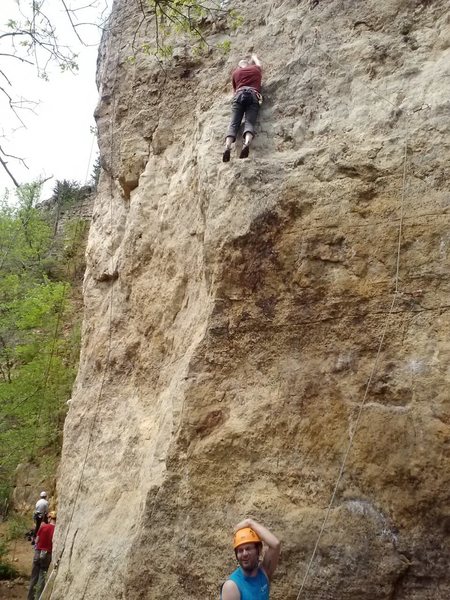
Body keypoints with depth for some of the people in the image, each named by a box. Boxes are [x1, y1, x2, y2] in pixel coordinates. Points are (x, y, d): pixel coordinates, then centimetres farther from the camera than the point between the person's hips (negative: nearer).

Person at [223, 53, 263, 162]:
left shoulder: (235, 73, 27)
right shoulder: (256, 69, 29)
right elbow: (258, 64, 54)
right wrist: (254, 57, 73)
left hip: (239, 95, 0)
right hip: (253, 95, 0)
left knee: (234, 123, -12)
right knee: (249, 122, -17)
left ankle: (227, 147, -38)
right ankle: (247, 143, -49)